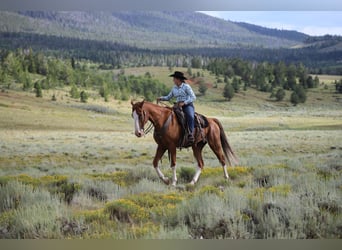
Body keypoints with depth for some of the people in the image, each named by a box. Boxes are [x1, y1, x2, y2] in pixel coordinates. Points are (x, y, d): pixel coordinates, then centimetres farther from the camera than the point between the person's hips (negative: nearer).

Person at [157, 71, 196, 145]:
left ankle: (190, 134, -38)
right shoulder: (174, 88, 13)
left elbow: (193, 97, -10)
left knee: (190, 116, -37)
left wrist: (184, 102, -20)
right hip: (179, 106, 7)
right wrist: (161, 98, 1)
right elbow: (168, 97, 21)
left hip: (188, 105, -7)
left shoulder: (186, 86, -6)